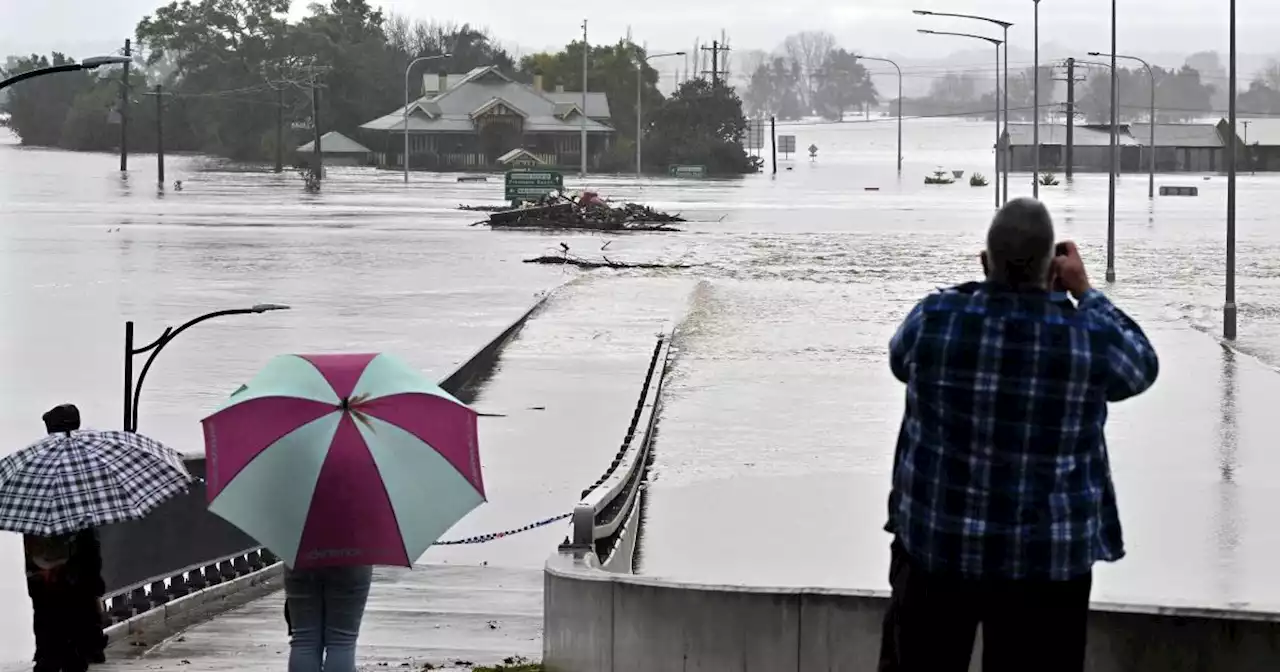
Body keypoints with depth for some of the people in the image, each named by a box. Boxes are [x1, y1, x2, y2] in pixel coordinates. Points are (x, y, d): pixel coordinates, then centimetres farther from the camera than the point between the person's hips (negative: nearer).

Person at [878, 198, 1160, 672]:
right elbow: (1142, 366, 10)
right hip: (1047, 558, -1)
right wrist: (1085, 292, 15)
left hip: (934, 542, 1)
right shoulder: (1090, 339, -13)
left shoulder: (934, 318, -11)